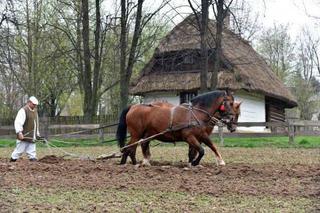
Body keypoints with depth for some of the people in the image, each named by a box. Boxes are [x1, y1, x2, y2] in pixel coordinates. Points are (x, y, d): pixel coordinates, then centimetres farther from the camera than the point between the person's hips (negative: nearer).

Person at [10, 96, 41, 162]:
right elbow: (18, 123, -18)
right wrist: (19, 132, -28)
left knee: (32, 153, 3)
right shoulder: (23, 110, -9)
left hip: (32, 138, 7)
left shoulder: (35, 111, 18)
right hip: (23, 137, -7)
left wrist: (37, 134, 25)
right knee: (19, 151, -2)